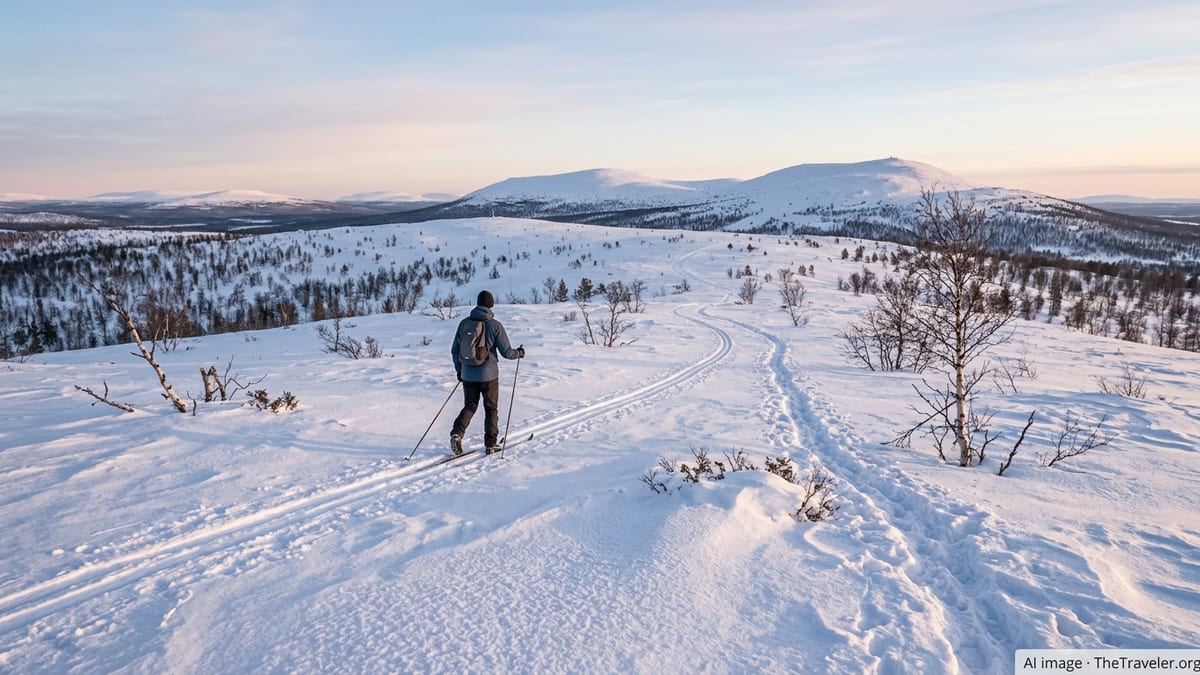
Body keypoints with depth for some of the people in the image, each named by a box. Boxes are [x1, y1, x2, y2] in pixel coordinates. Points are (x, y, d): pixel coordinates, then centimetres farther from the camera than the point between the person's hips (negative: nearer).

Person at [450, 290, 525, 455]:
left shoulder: (464, 323, 0)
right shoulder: (495, 325, -11)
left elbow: (454, 350, 6)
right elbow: (506, 352, -8)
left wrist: (459, 369, 19)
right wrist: (519, 353, 12)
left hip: (468, 375, 3)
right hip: (488, 375, -3)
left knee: (469, 406, 17)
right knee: (491, 409, 12)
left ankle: (457, 433, -5)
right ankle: (491, 443, 15)